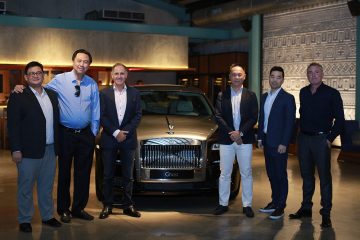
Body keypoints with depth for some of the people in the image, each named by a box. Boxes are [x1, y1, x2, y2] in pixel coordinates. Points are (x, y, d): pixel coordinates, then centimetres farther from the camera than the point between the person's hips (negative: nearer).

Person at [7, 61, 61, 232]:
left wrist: (58, 145, 9)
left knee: (47, 186, 15)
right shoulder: (18, 97, -6)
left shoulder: (52, 95, 11)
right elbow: (13, 125, -9)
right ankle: (24, 220, 18)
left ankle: (47, 216, 27)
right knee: (25, 186, 6)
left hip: (50, 149, 5)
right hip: (29, 151, -5)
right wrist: (16, 150, -14)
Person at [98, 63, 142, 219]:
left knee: (128, 175, 7)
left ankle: (128, 205, 15)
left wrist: (125, 132, -11)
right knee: (108, 175, 5)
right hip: (109, 140, -1)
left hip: (128, 140, 1)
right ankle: (107, 206, 14)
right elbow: (101, 116, -4)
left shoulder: (134, 93, 4)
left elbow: (137, 115, 1)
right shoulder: (104, 93, 1)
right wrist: (115, 132, -13)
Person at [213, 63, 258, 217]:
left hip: (245, 139, 0)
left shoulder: (250, 96, 4)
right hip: (226, 140, 0)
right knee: (225, 173, 6)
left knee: (246, 173, 5)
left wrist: (240, 132, -15)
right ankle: (223, 204, 15)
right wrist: (231, 133, -13)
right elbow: (218, 116, -3)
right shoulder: (222, 95, 5)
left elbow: (254, 118, -3)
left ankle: (247, 205, 13)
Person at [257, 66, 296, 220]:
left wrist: (284, 143, -16)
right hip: (267, 141, 6)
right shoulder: (264, 97, 12)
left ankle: (280, 207, 9)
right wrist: (260, 138, 10)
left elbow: (290, 122, -12)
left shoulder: (287, 98, -8)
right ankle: (274, 201, 26)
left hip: (279, 143, -6)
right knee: (271, 173, 14)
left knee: (280, 174, 1)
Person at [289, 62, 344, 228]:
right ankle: (306, 208, 24)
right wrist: (301, 132, 9)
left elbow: (340, 119, -5)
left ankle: (326, 213, 7)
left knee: (324, 177, 0)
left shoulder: (332, 93, -5)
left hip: (321, 139, -5)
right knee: (306, 175, 13)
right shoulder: (303, 92, 9)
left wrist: (330, 138, -10)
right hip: (304, 138, 5)